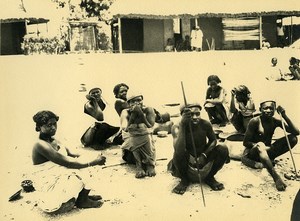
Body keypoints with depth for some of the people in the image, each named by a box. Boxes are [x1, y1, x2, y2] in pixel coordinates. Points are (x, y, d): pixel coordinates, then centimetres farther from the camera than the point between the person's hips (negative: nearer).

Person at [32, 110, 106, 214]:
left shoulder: (52, 140, 6)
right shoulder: (40, 145, -23)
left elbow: (71, 155, 6)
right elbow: (66, 163, -28)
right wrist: (92, 162, -25)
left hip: (60, 178, 9)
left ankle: (83, 196, 5)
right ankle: (82, 201, 3)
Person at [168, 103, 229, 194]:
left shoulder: (205, 124, -16)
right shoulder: (177, 127, -23)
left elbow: (213, 140, 3)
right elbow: (178, 150, -39)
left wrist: (204, 155, -15)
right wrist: (182, 125, -45)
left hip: (203, 159, 3)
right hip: (187, 162, -3)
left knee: (223, 148, -19)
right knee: (179, 154, -35)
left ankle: (209, 177, 6)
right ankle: (184, 180, -3)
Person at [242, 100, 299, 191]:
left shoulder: (276, 121, -1)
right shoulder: (255, 121, -13)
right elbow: (245, 142, -13)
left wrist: (284, 116, -18)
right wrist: (261, 146, -26)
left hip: (266, 152, 5)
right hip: (252, 153, -5)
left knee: (293, 138, -9)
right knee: (260, 145, -42)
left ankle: (269, 159, -16)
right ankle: (276, 177, -46)